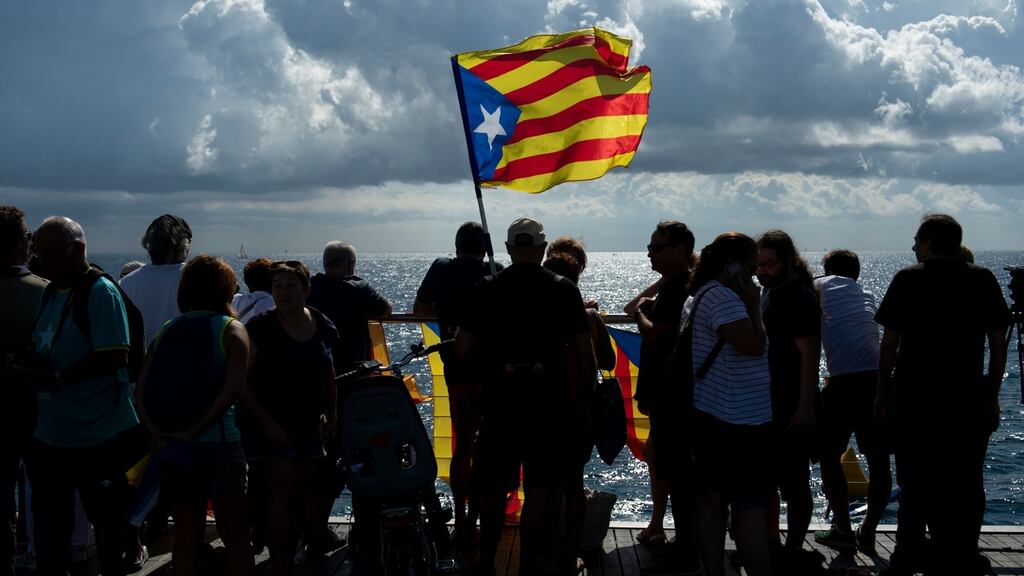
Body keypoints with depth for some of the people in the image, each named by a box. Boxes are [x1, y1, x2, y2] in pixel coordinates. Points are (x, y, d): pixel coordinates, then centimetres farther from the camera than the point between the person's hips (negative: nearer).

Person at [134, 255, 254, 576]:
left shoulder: (167, 331, 8)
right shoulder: (231, 330, -3)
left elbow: (141, 391, -2)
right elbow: (233, 388, -17)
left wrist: (157, 434, -10)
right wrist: (195, 431, -15)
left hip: (171, 443, 4)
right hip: (217, 442, -4)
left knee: (186, 537, 13)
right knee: (234, 537, 7)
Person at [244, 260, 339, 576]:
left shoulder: (322, 326, 4)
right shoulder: (261, 327, -10)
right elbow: (241, 380, -11)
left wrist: (332, 414, 10)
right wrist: (266, 422, -16)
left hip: (310, 424, 5)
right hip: (274, 425, -5)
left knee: (305, 495, 11)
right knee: (283, 494, -10)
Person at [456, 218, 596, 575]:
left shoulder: (487, 288, -2)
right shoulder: (563, 289, -3)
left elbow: (463, 349, -3)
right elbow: (584, 350, -4)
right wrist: (585, 395, 7)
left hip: (500, 401, 1)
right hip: (549, 402, -1)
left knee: (493, 487, 15)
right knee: (539, 491, 6)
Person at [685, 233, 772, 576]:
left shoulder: (699, 296, 15)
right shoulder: (723, 297, -17)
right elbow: (753, 345, -23)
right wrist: (752, 305, -12)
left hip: (709, 417, 10)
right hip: (739, 422, -10)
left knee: (711, 501, 11)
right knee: (751, 508, -6)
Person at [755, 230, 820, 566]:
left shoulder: (799, 298, -17)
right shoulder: (771, 291, 11)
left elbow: (810, 354, -22)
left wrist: (805, 409, -25)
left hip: (792, 407, -10)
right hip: (769, 402, 10)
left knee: (793, 481, -2)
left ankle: (793, 552, 7)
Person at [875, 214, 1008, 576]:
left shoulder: (909, 279, -5)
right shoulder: (983, 280, 1)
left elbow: (890, 343, -6)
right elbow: (998, 344, 3)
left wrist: (883, 391, 3)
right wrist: (992, 397, 11)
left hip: (915, 400, -1)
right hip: (969, 402, 2)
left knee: (917, 483, 9)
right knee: (966, 489, 10)